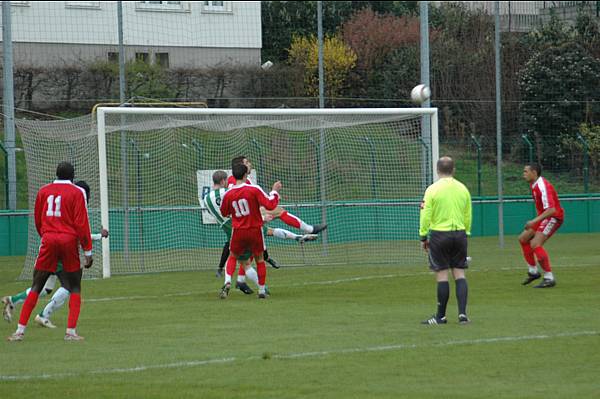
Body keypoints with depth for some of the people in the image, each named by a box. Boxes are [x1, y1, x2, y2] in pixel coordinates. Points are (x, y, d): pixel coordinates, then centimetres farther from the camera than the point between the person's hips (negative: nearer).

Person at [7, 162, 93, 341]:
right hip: (69, 240, -3)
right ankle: (71, 331, -2)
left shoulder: (44, 191, 10)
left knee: (36, 286, 7)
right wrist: (88, 251, -4)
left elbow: (37, 220, 15)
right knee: (75, 287, 9)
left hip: (48, 240, 3)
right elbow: (81, 223, -6)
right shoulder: (77, 192, -1)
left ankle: (20, 330, 1)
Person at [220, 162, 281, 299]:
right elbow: (270, 205, -14)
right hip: (255, 230, -1)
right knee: (259, 259, 14)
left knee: (233, 258, 18)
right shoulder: (254, 189, -15)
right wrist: (275, 191, 0)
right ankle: (262, 291, 15)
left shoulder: (228, 194, -5)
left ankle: (227, 282, -7)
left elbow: (224, 213, 10)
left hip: (238, 231, 1)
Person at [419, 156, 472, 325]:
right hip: (460, 234, 4)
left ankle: (441, 316, 5)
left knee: (442, 275, 0)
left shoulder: (432, 190, -7)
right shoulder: (463, 189, 5)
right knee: (459, 274, 7)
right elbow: (468, 216, 11)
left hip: (439, 235, -4)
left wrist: (423, 237, 1)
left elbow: (426, 216, -7)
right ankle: (462, 313, -1)